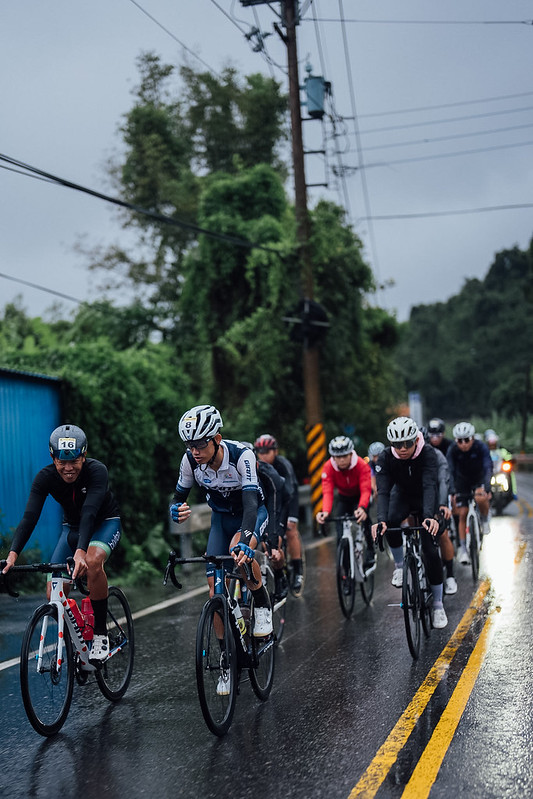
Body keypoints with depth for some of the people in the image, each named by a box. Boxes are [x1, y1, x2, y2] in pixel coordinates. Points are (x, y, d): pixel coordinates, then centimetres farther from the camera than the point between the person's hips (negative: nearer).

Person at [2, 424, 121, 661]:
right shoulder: (45, 477, -22)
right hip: (72, 526, 4)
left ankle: (100, 634, -21)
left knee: (92, 561, -37)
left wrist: (80, 551, -59)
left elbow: (89, 512, -44)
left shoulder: (97, 471, -31)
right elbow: (30, 516, -31)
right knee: (54, 596, -12)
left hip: (105, 522, -3)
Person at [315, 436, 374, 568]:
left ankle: (370, 553, -12)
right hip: (344, 497, 2)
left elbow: (366, 490, -42)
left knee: (363, 519, -28)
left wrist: (362, 508, -62)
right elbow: (327, 492, -37)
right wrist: (325, 511, -57)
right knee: (341, 528, -10)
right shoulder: (328, 467, -29)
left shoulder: (362, 465, -34)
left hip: (360, 497, -2)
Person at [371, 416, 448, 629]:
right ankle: (399, 565, -7)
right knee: (391, 522, -33)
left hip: (426, 499, -2)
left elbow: (430, 486, -41)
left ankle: (438, 605, 1)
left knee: (430, 550, -12)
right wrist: (381, 520, -49)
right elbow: (383, 491, -32)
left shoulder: (428, 453, -30)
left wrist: (429, 516, -57)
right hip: (403, 495, 2)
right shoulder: (386, 457, -24)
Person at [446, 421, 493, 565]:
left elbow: (488, 468, -33)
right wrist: (452, 493, -40)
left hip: (479, 479, -1)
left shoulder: (481, 447, -26)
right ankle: (462, 548, 2)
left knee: (481, 499, -33)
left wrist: (487, 488, -47)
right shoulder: (453, 450, -23)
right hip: (462, 481, 1)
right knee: (462, 514, -6)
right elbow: (450, 472, -27)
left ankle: (485, 520, -1)